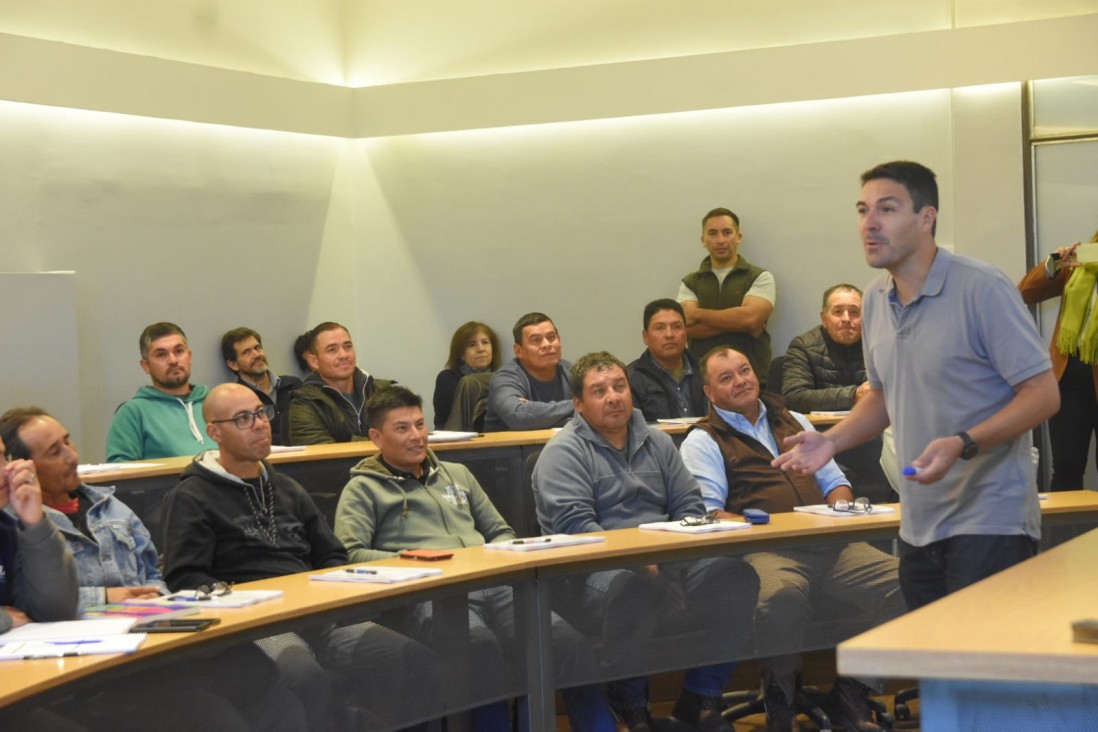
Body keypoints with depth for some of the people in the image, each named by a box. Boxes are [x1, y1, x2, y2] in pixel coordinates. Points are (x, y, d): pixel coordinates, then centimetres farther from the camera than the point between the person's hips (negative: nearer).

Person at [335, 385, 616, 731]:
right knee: (479, 641, -40)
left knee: (565, 635, -25)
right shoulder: (363, 489, 14)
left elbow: (501, 531, 31)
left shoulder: (457, 474, 30)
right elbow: (350, 554, 0)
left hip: (493, 583, 4)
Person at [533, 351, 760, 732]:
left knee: (733, 573, -20)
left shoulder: (657, 443, 20)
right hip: (596, 569, -6)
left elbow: (690, 505, 16)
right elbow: (573, 524, -13)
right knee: (631, 588, -40)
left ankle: (700, 701, -7)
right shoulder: (563, 452, 0)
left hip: (666, 559, 6)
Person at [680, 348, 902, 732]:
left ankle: (850, 697, -8)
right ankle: (780, 701, -16)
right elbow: (706, 513, -1)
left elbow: (833, 479, 29)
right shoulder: (703, 441, 12)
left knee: (901, 581, -21)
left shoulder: (793, 422, 29)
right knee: (781, 595, -41)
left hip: (829, 545, 5)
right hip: (764, 552, -5)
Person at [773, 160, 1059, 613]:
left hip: (989, 524, -7)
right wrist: (831, 440, 6)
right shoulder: (876, 300, 10)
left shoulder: (982, 289, -13)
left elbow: (1043, 394, -14)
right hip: (919, 528, 7)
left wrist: (962, 445, -26)